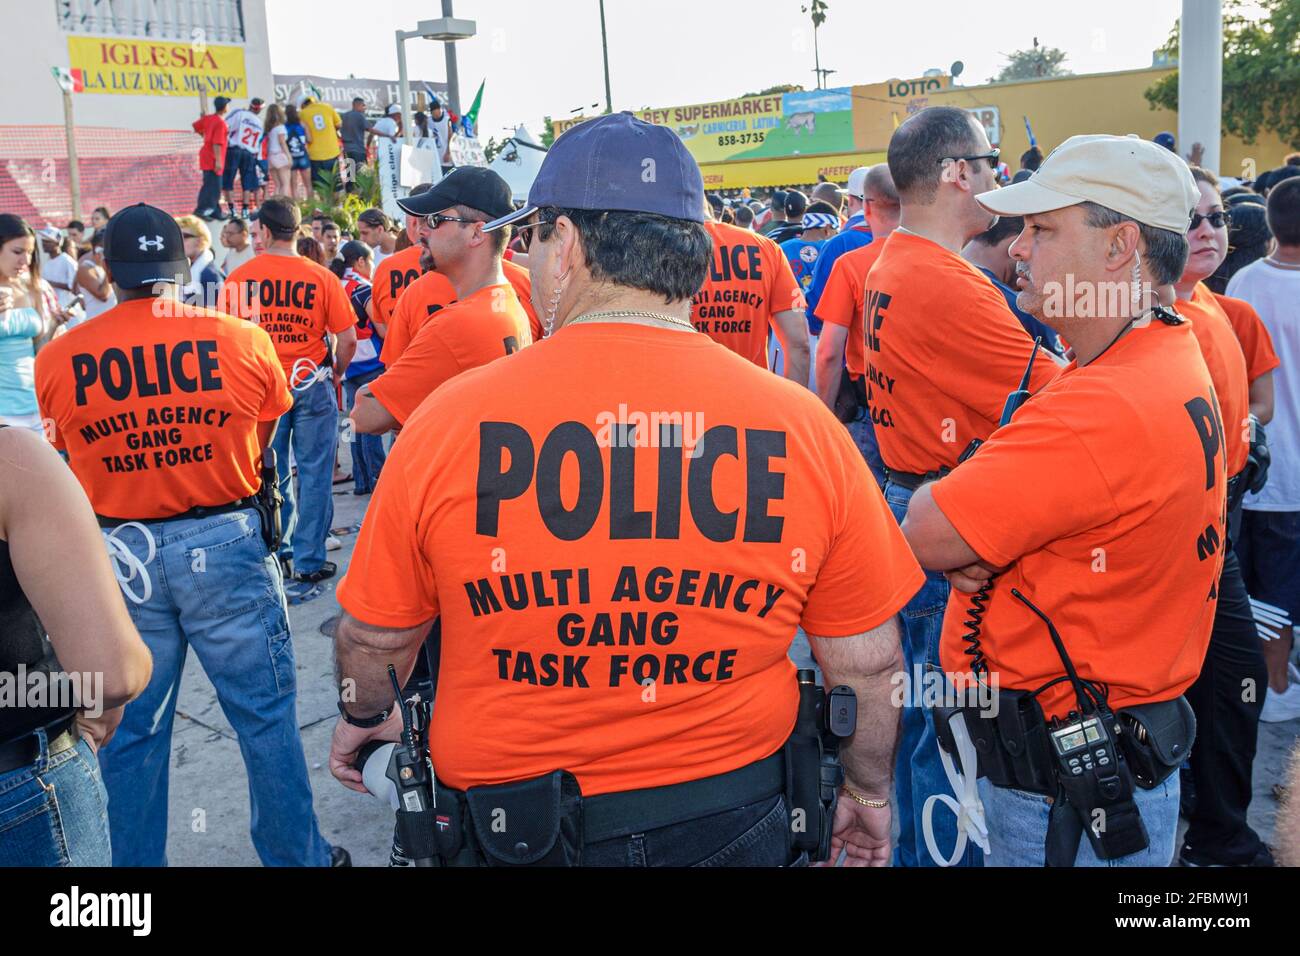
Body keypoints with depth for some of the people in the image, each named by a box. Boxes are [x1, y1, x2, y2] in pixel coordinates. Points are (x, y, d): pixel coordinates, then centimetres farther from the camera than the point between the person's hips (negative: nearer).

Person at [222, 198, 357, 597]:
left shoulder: (237, 279, -4)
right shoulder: (321, 277, -8)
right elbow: (347, 339, -8)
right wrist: (338, 371, 12)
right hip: (311, 384, -2)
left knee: (270, 475, 13)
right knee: (314, 474, 5)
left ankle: (277, 555, 23)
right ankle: (307, 564, 8)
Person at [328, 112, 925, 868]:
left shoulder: (451, 419, -15)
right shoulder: (803, 424, -13)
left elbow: (373, 637, -2)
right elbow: (868, 663, -5)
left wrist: (367, 717, 20)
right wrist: (868, 793, 14)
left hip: (507, 827, -1)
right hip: (731, 825, 2)